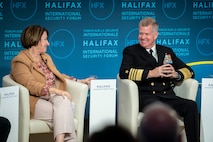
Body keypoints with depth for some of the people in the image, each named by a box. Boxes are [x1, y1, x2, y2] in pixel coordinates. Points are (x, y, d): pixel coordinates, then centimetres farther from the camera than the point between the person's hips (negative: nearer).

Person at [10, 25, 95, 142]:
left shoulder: (46, 57, 23)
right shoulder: (20, 62, -5)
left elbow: (59, 75, 31)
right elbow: (31, 85, -19)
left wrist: (80, 81, 19)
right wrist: (55, 90, -31)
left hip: (53, 97, 6)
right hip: (35, 101, -6)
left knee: (63, 100, -32)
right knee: (64, 116, -31)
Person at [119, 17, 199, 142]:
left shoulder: (167, 51, 25)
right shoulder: (131, 51, 14)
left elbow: (189, 71, 21)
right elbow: (124, 73, -5)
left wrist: (176, 74, -2)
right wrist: (151, 73, -14)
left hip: (168, 96, 4)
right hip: (146, 97, -4)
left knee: (191, 106, -25)